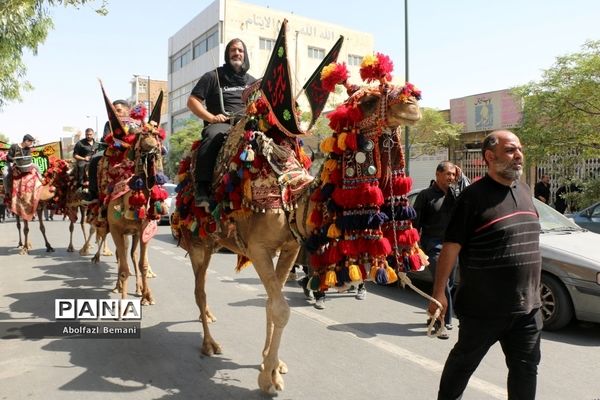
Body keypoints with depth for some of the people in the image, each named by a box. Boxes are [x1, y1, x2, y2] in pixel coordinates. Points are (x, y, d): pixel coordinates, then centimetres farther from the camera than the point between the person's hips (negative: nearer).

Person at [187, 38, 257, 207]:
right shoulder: (213, 76, 14)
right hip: (220, 124, -3)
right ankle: (202, 189, -41)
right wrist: (212, 117, -8)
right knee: (212, 137, -39)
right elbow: (192, 101, 8)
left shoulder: (252, 81, 26)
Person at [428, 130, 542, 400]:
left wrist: (534, 291, 19)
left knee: (526, 368, 13)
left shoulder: (524, 190, 9)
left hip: (527, 307, 6)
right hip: (483, 307, -6)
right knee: (463, 362, 13)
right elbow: (451, 246, -15)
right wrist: (439, 292, -18)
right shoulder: (474, 196, -13)